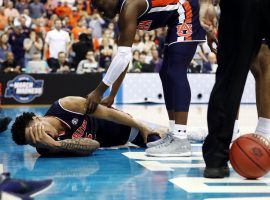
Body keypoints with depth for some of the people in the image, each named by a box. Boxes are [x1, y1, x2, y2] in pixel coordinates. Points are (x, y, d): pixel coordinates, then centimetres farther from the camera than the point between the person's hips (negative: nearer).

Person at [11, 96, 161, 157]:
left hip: (114, 124, 1)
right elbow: (92, 146, -45)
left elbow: (107, 112, -25)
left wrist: (139, 125, -15)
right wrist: (54, 144, -60)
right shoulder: (48, 149, -38)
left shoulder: (65, 105, -36)